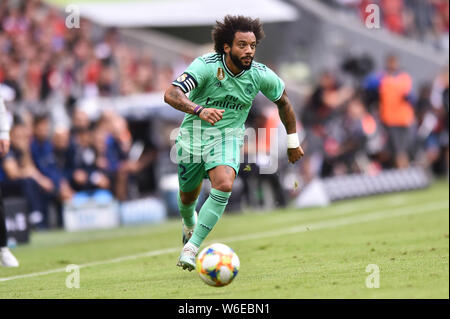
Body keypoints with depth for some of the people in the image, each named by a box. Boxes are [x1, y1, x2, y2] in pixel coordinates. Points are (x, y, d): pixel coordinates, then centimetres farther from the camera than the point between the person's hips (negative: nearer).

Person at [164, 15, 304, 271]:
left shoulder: (261, 75, -13)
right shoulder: (206, 66, -24)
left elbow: (283, 101, 8)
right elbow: (171, 95, -35)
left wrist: (293, 142, 14)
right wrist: (199, 110, -53)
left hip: (228, 136, 1)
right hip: (193, 134, 0)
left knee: (224, 185, -28)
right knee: (188, 196, 15)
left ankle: (191, 248, -24)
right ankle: (189, 224, 54)